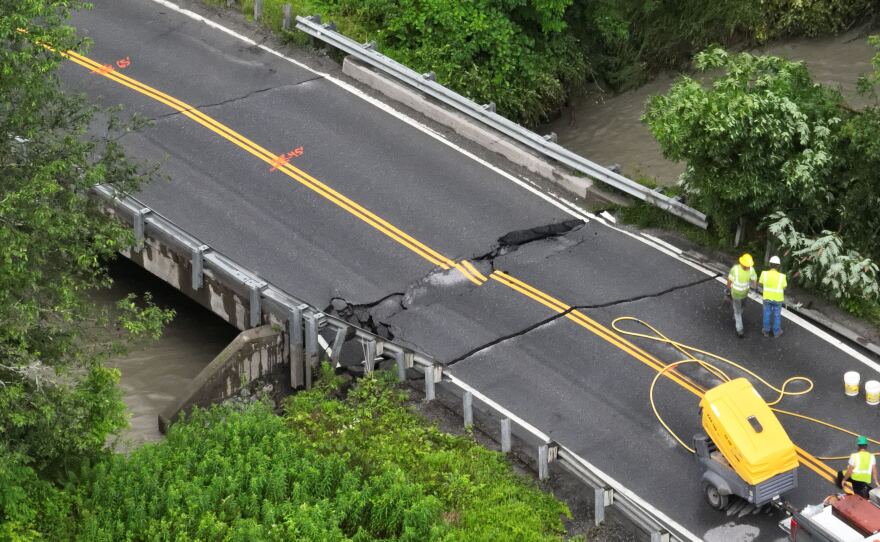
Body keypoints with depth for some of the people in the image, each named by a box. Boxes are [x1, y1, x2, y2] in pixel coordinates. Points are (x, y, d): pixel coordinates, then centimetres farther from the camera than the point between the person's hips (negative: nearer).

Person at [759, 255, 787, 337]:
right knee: (777, 315, 21)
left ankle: (766, 331, 40)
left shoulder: (764, 273, -22)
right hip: (777, 298, -1)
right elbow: (784, 288, -9)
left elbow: (761, 284, -4)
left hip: (767, 297, 1)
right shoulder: (781, 276, -25)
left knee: (767, 314, 23)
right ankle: (776, 332, 38)